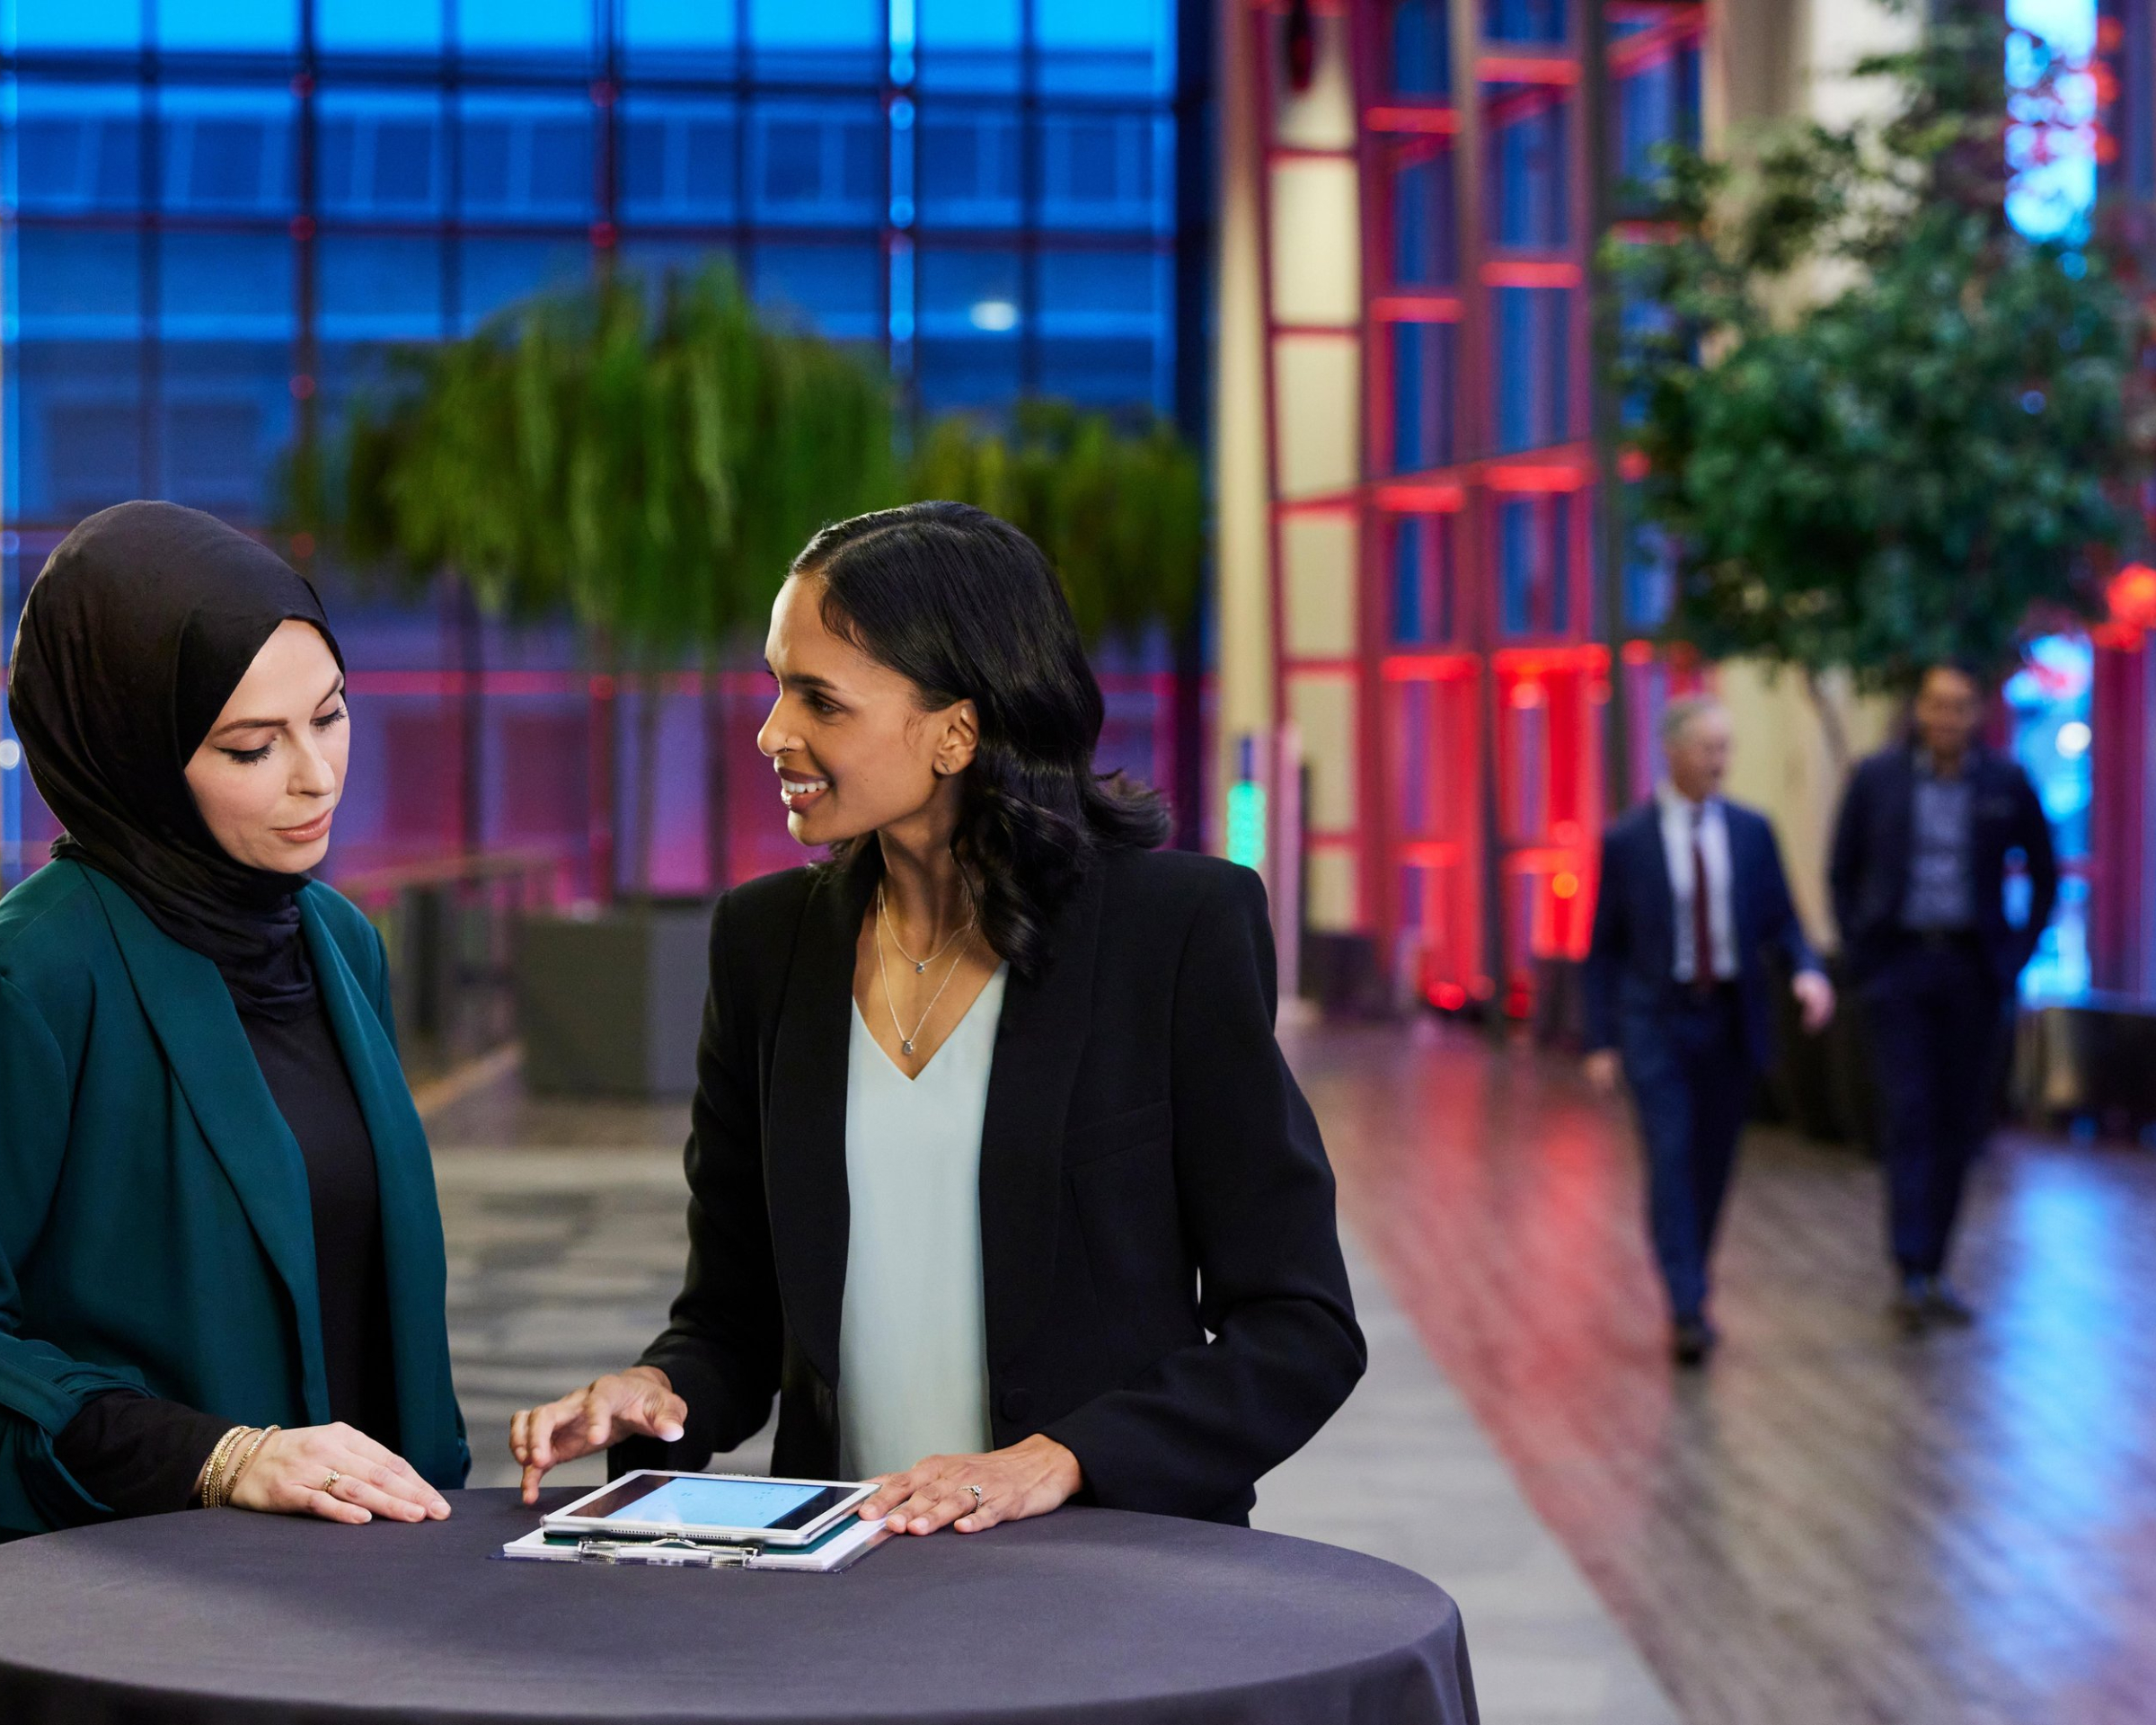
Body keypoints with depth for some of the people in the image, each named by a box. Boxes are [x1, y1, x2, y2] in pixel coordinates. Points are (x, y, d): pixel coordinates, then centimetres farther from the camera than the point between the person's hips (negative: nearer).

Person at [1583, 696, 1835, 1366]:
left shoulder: (1752, 831, 6)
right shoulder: (1625, 841, -2)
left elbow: (1780, 919, 9)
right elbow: (1603, 946, 1)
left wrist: (1807, 971, -12)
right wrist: (1601, 1040, -3)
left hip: (1732, 1021, 3)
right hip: (1658, 1023, -3)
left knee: (1714, 1167, 10)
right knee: (1672, 1163, -12)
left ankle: (1691, 1295, 27)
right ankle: (1688, 1311, -14)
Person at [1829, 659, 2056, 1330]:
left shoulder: (2007, 784, 1)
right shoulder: (1876, 779, 0)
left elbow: (2043, 876, 11)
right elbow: (1843, 872, 9)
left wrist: (2017, 956, 4)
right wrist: (1859, 956, 2)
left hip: (1973, 970, 2)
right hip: (1898, 966, -2)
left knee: (1960, 1125, 5)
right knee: (1910, 1117, -9)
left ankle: (1933, 1272, 16)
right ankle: (1911, 1275, -13)